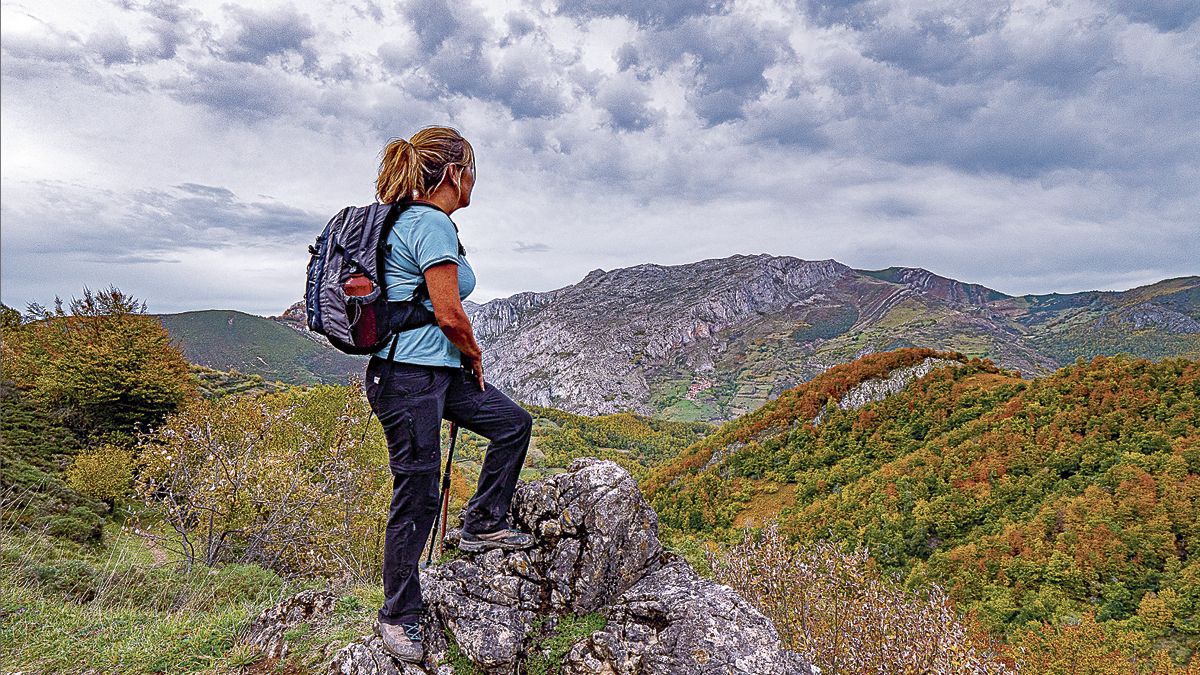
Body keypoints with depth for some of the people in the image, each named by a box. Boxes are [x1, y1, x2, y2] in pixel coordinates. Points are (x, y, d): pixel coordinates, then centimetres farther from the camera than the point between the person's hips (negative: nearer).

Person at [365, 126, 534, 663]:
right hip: (409, 377, -10)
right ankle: (398, 618, 19)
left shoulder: (411, 220, 15)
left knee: (513, 423, 16)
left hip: (438, 371, 10)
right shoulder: (432, 223, -16)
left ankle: (484, 524, 29)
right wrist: (474, 359, -1)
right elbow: (450, 314, -20)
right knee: (417, 497, 1)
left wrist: (465, 362, 17)